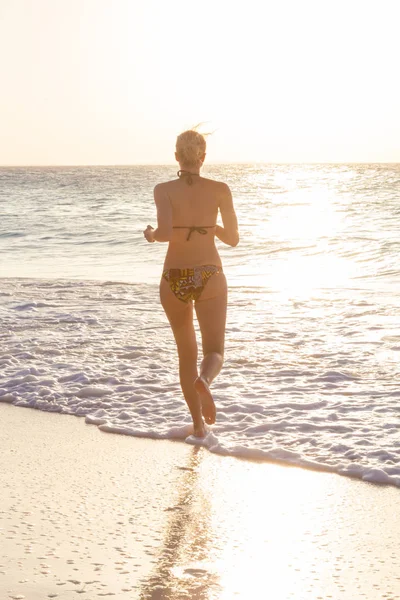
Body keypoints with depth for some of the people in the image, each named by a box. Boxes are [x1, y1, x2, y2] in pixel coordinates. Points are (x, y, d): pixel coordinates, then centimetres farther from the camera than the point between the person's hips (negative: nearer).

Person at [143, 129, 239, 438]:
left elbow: (165, 232, -20)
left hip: (175, 279, 1)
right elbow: (233, 238, 3)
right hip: (209, 276, -1)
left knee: (187, 352, 17)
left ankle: (198, 424, 21)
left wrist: (151, 234, 2)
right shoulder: (220, 189, -2)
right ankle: (204, 381, -35)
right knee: (214, 352, 2)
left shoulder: (164, 190, -5)